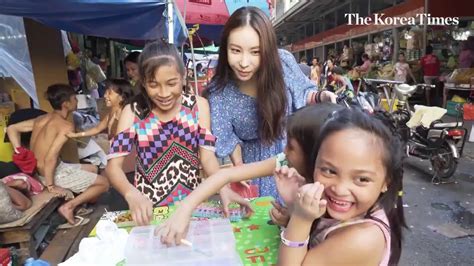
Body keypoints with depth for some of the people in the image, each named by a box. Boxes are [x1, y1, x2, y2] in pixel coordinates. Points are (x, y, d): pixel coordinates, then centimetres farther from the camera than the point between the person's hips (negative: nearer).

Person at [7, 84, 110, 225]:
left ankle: (81, 205, 22)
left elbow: (11, 129, 8)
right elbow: (51, 157, -29)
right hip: (55, 174, -9)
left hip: (41, 172, 9)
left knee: (92, 169, 24)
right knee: (104, 183, 0)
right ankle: (69, 206, -4)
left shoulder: (42, 119, 5)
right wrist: (51, 186, -19)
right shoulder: (66, 126, -22)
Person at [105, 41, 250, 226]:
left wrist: (223, 188, -26)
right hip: (149, 208, 0)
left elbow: (207, 156, -7)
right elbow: (113, 166, -10)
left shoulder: (198, 106, -4)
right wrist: (131, 194, -30)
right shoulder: (132, 113, -6)